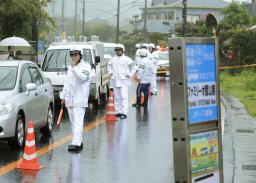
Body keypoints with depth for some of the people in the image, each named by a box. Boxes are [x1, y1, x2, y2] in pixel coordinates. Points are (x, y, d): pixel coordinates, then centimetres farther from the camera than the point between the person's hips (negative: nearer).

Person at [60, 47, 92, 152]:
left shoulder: (86, 66, -2)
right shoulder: (70, 67, 20)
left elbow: (83, 77, -20)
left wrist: (74, 67, -19)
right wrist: (63, 96, 19)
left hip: (80, 99, -7)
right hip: (70, 99, 8)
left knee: (78, 122, -15)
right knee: (73, 122, 9)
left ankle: (76, 143, -22)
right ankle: (78, 142, 16)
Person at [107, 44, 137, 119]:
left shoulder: (126, 59, -2)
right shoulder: (112, 59, 10)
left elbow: (134, 68, 3)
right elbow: (109, 66, 27)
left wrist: (130, 75, -3)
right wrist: (111, 72, 13)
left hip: (124, 80, -5)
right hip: (115, 80, 5)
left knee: (124, 97, -11)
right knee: (117, 98, 8)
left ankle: (124, 113, -15)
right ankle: (118, 111, 15)